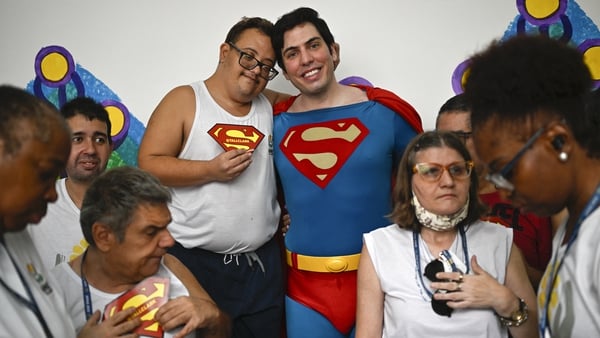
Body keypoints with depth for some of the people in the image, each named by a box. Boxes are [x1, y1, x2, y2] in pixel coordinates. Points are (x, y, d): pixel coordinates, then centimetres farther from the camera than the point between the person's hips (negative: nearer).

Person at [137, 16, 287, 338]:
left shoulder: (273, 106, 7)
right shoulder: (184, 100, -5)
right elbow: (148, 165, -10)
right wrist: (211, 170, -20)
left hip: (261, 262, 4)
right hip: (194, 260, -4)